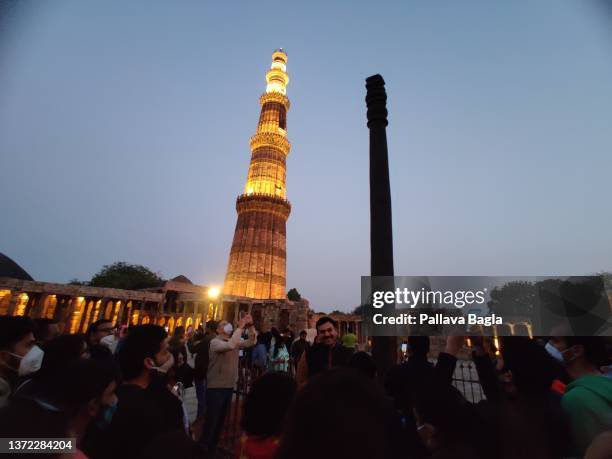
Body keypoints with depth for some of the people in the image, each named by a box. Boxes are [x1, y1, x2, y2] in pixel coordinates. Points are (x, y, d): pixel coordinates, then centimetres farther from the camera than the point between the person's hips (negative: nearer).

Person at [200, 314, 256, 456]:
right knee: (211, 421, 2)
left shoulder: (236, 341, 6)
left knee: (220, 421, 19)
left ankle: (212, 450, 34)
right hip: (216, 388, -7)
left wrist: (250, 326, -16)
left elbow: (251, 342, -2)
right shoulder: (215, 342, -15)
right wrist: (240, 327, -31)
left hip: (229, 387, 7)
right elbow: (230, 345, -34)